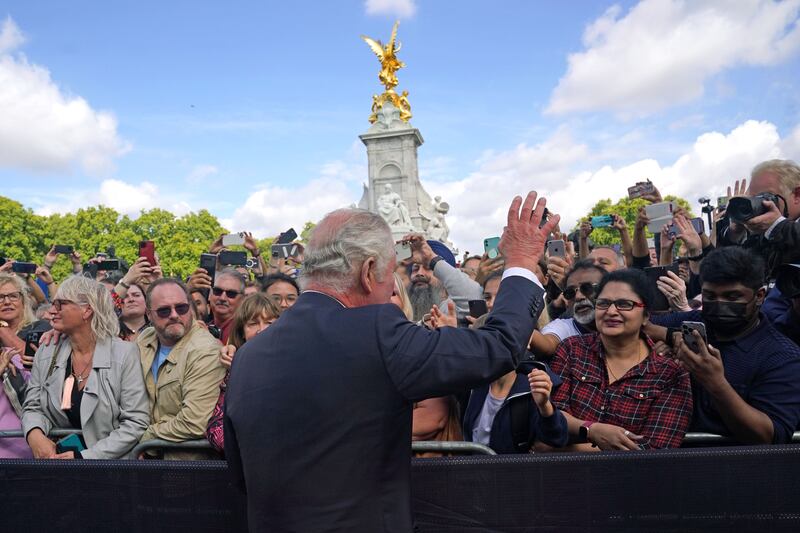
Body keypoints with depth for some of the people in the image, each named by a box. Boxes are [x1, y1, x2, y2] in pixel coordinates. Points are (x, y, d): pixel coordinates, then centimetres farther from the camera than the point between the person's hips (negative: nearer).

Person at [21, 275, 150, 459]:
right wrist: (34, 433, -12)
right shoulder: (45, 353, 7)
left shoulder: (125, 353, -7)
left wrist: (85, 456, -17)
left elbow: (136, 422, -10)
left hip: (110, 460, -3)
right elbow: (33, 407, 10)